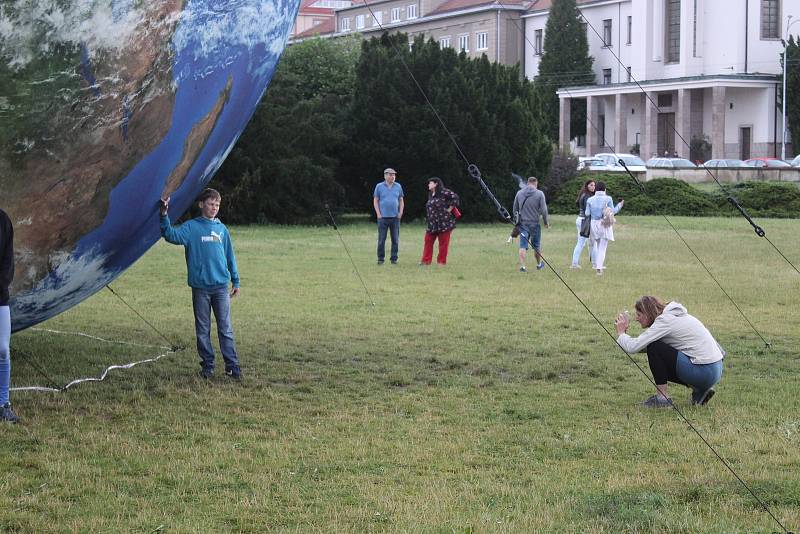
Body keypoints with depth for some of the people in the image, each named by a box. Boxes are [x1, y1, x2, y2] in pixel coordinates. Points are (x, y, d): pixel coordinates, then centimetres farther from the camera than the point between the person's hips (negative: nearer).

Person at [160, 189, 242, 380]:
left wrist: (235, 281, 16)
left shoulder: (221, 229, 12)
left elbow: (230, 255, 17)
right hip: (200, 287, -2)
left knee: (225, 328, 0)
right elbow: (172, 235, -16)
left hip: (221, 286, 2)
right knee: (203, 329, 6)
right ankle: (207, 365, 14)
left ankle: (232, 366, 1)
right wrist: (164, 216, -31)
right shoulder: (191, 227, 1)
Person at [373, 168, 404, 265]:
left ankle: (394, 258, 10)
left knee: (395, 239, 3)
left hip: (395, 217, 2)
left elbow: (401, 201, 14)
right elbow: (375, 201, 3)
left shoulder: (398, 186, 9)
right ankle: (380, 259, 7)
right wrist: (378, 214, -5)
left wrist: (400, 212, 2)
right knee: (381, 239, 0)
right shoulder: (379, 186, 3)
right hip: (383, 217, -2)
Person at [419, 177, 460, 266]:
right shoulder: (431, 195, 16)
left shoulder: (443, 192, -11)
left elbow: (455, 197, -19)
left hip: (443, 223, -8)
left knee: (443, 242, 0)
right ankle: (426, 260, 9)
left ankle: (442, 261, 7)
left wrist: (449, 209, -14)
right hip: (432, 223, 8)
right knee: (428, 241, 5)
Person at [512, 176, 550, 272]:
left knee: (523, 245, 0)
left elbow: (514, 209, 12)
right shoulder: (539, 194, -7)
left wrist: (518, 219, 27)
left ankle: (522, 266, -10)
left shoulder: (519, 193, 4)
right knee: (536, 245, 14)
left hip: (522, 223, 2)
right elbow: (543, 210, -8)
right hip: (535, 223, -2)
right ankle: (539, 264, 29)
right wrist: (546, 222, 5)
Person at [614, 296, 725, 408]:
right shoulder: (672, 316, 15)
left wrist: (621, 333, 0)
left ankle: (663, 397, -4)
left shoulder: (665, 320, -13)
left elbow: (633, 347, -18)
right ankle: (700, 390, 14)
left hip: (704, 372, -10)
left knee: (653, 348, -9)